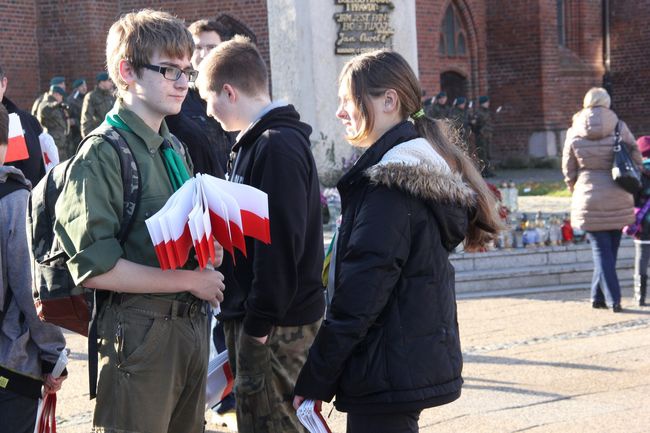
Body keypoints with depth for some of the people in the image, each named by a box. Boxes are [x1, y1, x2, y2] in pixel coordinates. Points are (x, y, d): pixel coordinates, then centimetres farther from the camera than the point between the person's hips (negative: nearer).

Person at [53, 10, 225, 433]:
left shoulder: (176, 150, 14)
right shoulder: (103, 155, -12)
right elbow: (96, 268, -20)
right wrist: (190, 281, -16)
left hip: (192, 323, 8)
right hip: (140, 330, -8)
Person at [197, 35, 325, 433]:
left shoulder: (277, 146, -17)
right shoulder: (259, 141, 14)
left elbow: (280, 244, -23)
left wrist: (260, 323, -20)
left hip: (276, 324, -10)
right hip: (252, 314, 10)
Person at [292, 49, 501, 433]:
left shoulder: (389, 184, -17)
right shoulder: (426, 168, 12)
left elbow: (358, 297, -20)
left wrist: (314, 381, -14)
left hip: (388, 374, -10)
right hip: (420, 363, 10)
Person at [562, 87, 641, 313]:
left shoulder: (574, 133, -2)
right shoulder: (619, 127, -4)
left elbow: (569, 170, 5)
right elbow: (635, 157, 0)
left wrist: (576, 191, 21)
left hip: (589, 199, -1)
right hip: (618, 199, 1)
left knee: (601, 250, 2)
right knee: (611, 249, 14)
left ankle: (613, 298, -6)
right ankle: (598, 295, 20)